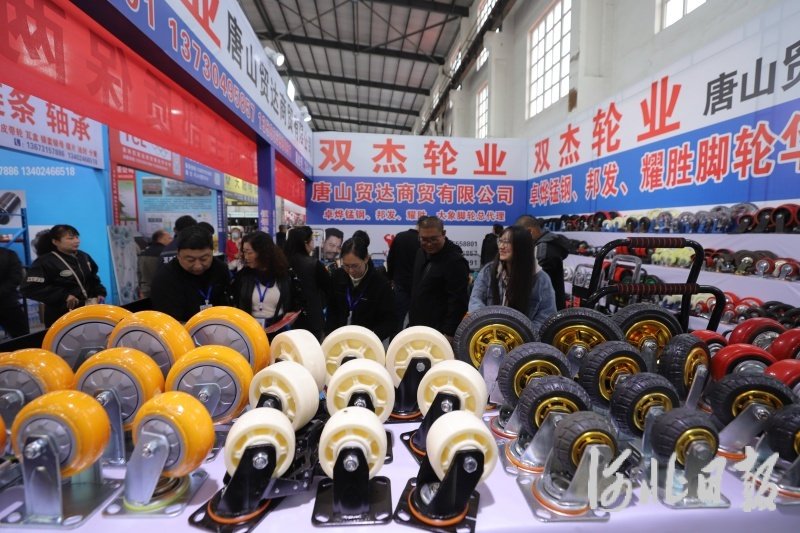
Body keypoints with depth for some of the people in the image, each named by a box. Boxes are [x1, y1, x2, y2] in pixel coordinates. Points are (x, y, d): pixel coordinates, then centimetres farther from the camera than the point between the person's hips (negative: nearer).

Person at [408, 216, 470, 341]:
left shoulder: (455, 261, -19)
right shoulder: (422, 252, 8)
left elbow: (458, 301, -20)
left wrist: (449, 333, -21)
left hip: (439, 331, -8)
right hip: (417, 326, 8)